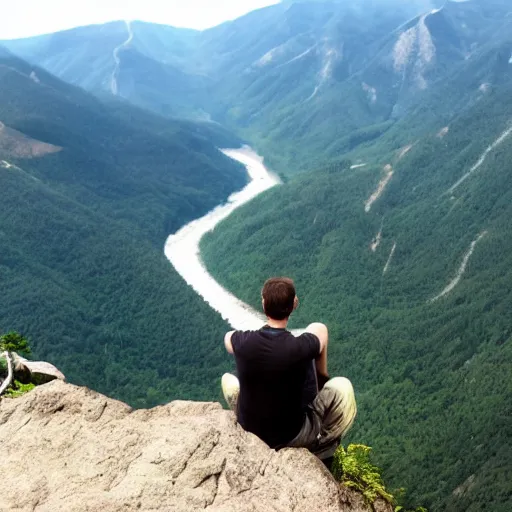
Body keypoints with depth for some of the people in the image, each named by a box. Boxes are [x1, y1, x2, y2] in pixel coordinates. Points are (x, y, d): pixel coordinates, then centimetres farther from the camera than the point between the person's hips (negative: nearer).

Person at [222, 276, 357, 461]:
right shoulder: (300, 347, -26)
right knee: (342, 386, 13)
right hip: (292, 436, -2)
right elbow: (320, 331, 1)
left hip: (249, 431, 3)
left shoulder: (243, 342, -19)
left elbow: (228, 337, 9)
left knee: (228, 378, 26)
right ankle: (323, 444, 30)